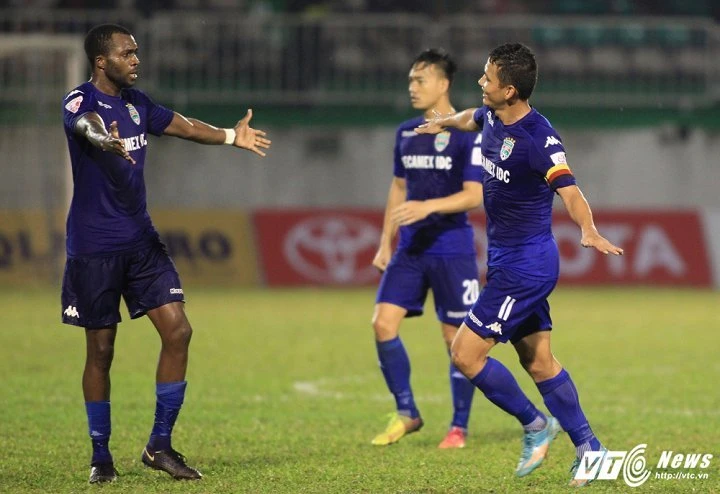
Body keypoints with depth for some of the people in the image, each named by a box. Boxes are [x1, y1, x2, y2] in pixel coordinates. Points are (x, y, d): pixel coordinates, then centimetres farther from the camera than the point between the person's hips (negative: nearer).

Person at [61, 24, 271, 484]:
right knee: (101, 350, 1)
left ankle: (160, 445, 4)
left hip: (141, 240, 6)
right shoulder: (80, 101, -13)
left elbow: (183, 126, 20)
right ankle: (101, 456, 14)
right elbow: (88, 125, -36)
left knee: (178, 330, -5)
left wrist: (231, 135, 6)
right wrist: (106, 141, -58)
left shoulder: (136, 102, 10)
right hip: (94, 247, -6)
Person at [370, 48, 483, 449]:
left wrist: (428, 207, -28)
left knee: (457, 338, 0)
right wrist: (385, 244, 16)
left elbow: (474, 195, -14)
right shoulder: (406, 133, 11)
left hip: (453, 251, -6)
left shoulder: (467, 134, -8)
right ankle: (406, 413, 6)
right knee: (384, 322, -7)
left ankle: (460, 427, 12)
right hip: (410, 249, 6)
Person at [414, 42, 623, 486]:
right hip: (510, 261, 9)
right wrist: (445, 121, 47)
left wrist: (590, 231, -55)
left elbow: (569, 190, -37)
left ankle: (534, 424, 8)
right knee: (538, 360, 12)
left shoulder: (538, 138, -24)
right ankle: (589, 450, 17)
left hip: (524, 265, -9)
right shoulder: (492, 118, 2)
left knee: (466, 354, -7)